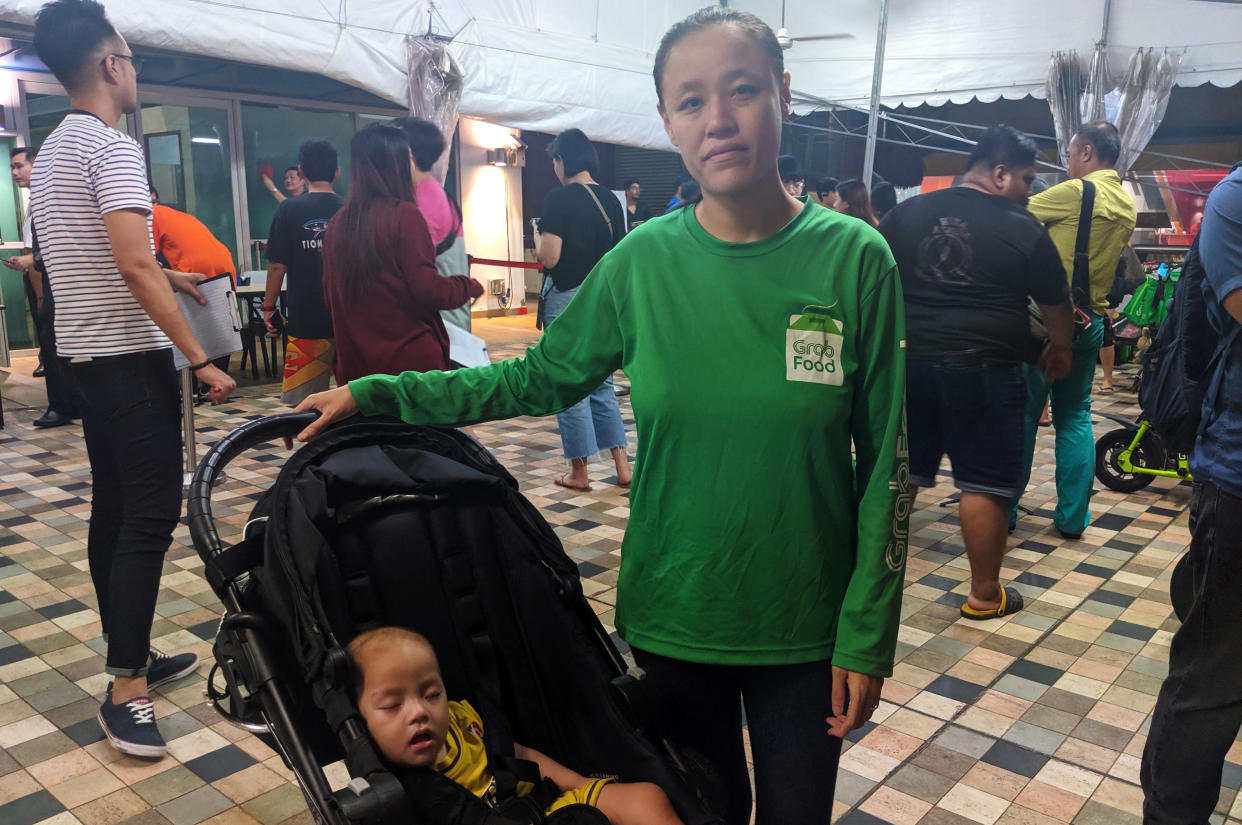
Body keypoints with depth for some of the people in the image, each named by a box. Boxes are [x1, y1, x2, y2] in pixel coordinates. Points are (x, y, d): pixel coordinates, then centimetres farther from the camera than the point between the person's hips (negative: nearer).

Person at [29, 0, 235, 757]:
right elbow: (135, 267, -25)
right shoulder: (114, 147, -15)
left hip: (85, 352, 10)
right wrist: (201, 360, -23)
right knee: (151, 514, -8)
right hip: (130, 357, -10)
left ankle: (132, 657, 23)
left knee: (114, 508, 13)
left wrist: (169, 277, 35)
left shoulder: (52, 150, 15)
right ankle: (126, 692, -5)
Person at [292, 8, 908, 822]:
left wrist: (867, 634, -6)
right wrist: (376, 395, -2)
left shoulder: (854, 258, -11)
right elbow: (539, 379, 2)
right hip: (673, 613, 1)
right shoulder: (644, 260, -8)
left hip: (803, 628, -1)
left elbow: (883, 463, -7)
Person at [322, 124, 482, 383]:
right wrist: (470, 285, 4)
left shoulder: (338, 222, 7)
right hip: (409, 359, -6)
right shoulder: (404, 215, -11)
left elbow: (330, 296, 15)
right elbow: (429, 290, -14)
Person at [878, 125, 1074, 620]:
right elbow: (1055, 303, 6)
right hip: (983, 372, -4)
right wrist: (1062, 348, 24)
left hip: (908, 363, 5)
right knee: (985, 485, 5)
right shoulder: (1024, 230, -4)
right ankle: (984, 595, 15)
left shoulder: (908, 212, 6)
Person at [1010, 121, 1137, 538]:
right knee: (1075, 416, 11)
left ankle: (1005, 508, 8)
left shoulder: (1074, 193, -13)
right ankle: (1072, 516, 12)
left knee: (1024, 411, 1)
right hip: (1091, 321, 7)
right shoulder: (1128, 206, 11)